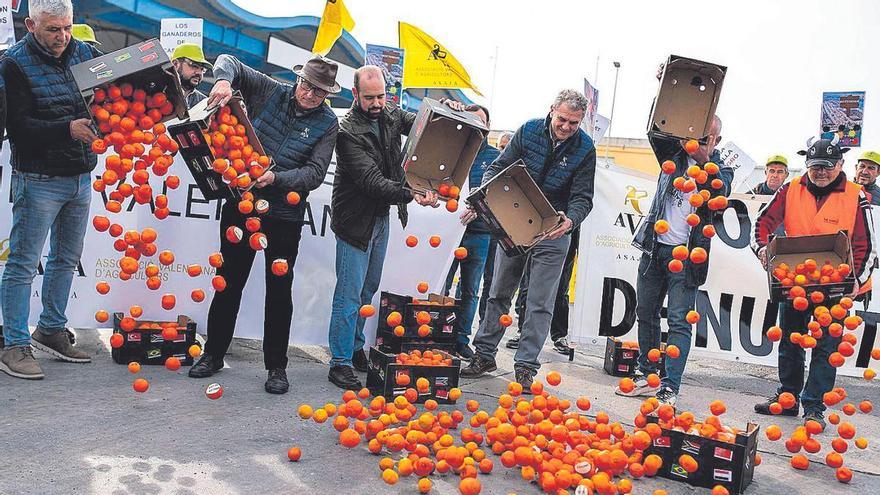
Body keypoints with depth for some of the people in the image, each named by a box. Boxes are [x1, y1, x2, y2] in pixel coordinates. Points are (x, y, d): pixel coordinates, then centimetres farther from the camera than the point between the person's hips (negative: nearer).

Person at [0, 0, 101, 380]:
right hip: (38, 180, -6)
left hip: (81, 176, 6)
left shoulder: (83, 53, 6)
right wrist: (68, 129, -28)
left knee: (66, 259, 15)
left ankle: (51, 331, 29)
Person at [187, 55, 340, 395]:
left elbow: (315, 172, -11)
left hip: (284, 216, -1)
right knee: (228, 282, 11)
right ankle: (213, 354, 27)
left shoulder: (327, 124, -3)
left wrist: (276, 179, -26)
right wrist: (224, 80, -21)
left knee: (279, 290, 5)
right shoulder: (270, 92, 1)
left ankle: (276, 366, 18)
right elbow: (229, 61, 2)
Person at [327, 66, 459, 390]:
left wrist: (445, 108, -12)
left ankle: (355, 349, 30)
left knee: (368, 289, 16)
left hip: (382, 217, 8)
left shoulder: (391, 116, 2)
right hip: (356, 219, -7)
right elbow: (371, 180, -28)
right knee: (349, 294, -4)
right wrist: (411, 195, -41)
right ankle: (340, 364, 5)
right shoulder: (348, 131, -20)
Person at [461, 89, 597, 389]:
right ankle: (484, 355, 23)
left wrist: (569, 221, -32)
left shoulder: (585, 149, -9)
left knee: (540, 304, -1)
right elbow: (499, 168, 0)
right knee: (499, 294, 11)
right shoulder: (529, 131, -5)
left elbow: (582, 197, -10)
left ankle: (526, 367, 8)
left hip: (553, 232, -2)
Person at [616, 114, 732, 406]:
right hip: (654, 247, 4)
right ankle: (647, 377, 21)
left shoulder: (721, 170, 4)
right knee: (646, 314, 9)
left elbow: (720, 194, -16)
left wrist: (705, 161, -26)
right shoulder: (674, 155, 10)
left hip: (686, 255, -4)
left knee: (679, 322, -9)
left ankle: (669, 389, -8)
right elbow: (656, 134, -3)